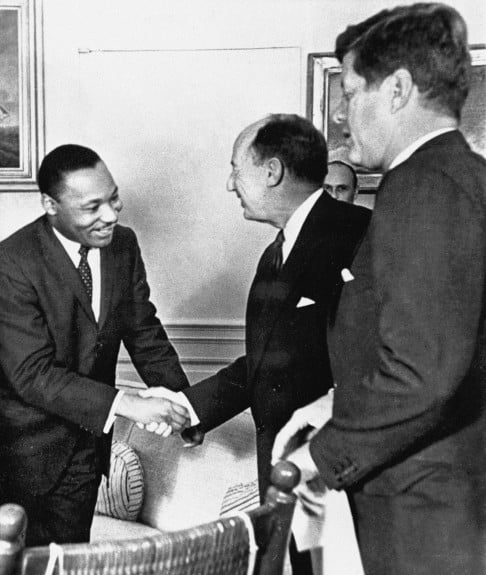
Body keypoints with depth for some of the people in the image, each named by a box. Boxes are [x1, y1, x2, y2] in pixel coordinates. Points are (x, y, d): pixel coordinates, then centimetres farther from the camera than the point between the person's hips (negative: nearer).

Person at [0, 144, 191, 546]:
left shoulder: (124, 244, -6)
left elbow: (143, 331, 1)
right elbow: (33, 374, -26)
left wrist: (180, 401, -13)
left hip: (90, 437, 5)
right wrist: (126, 405, -33)